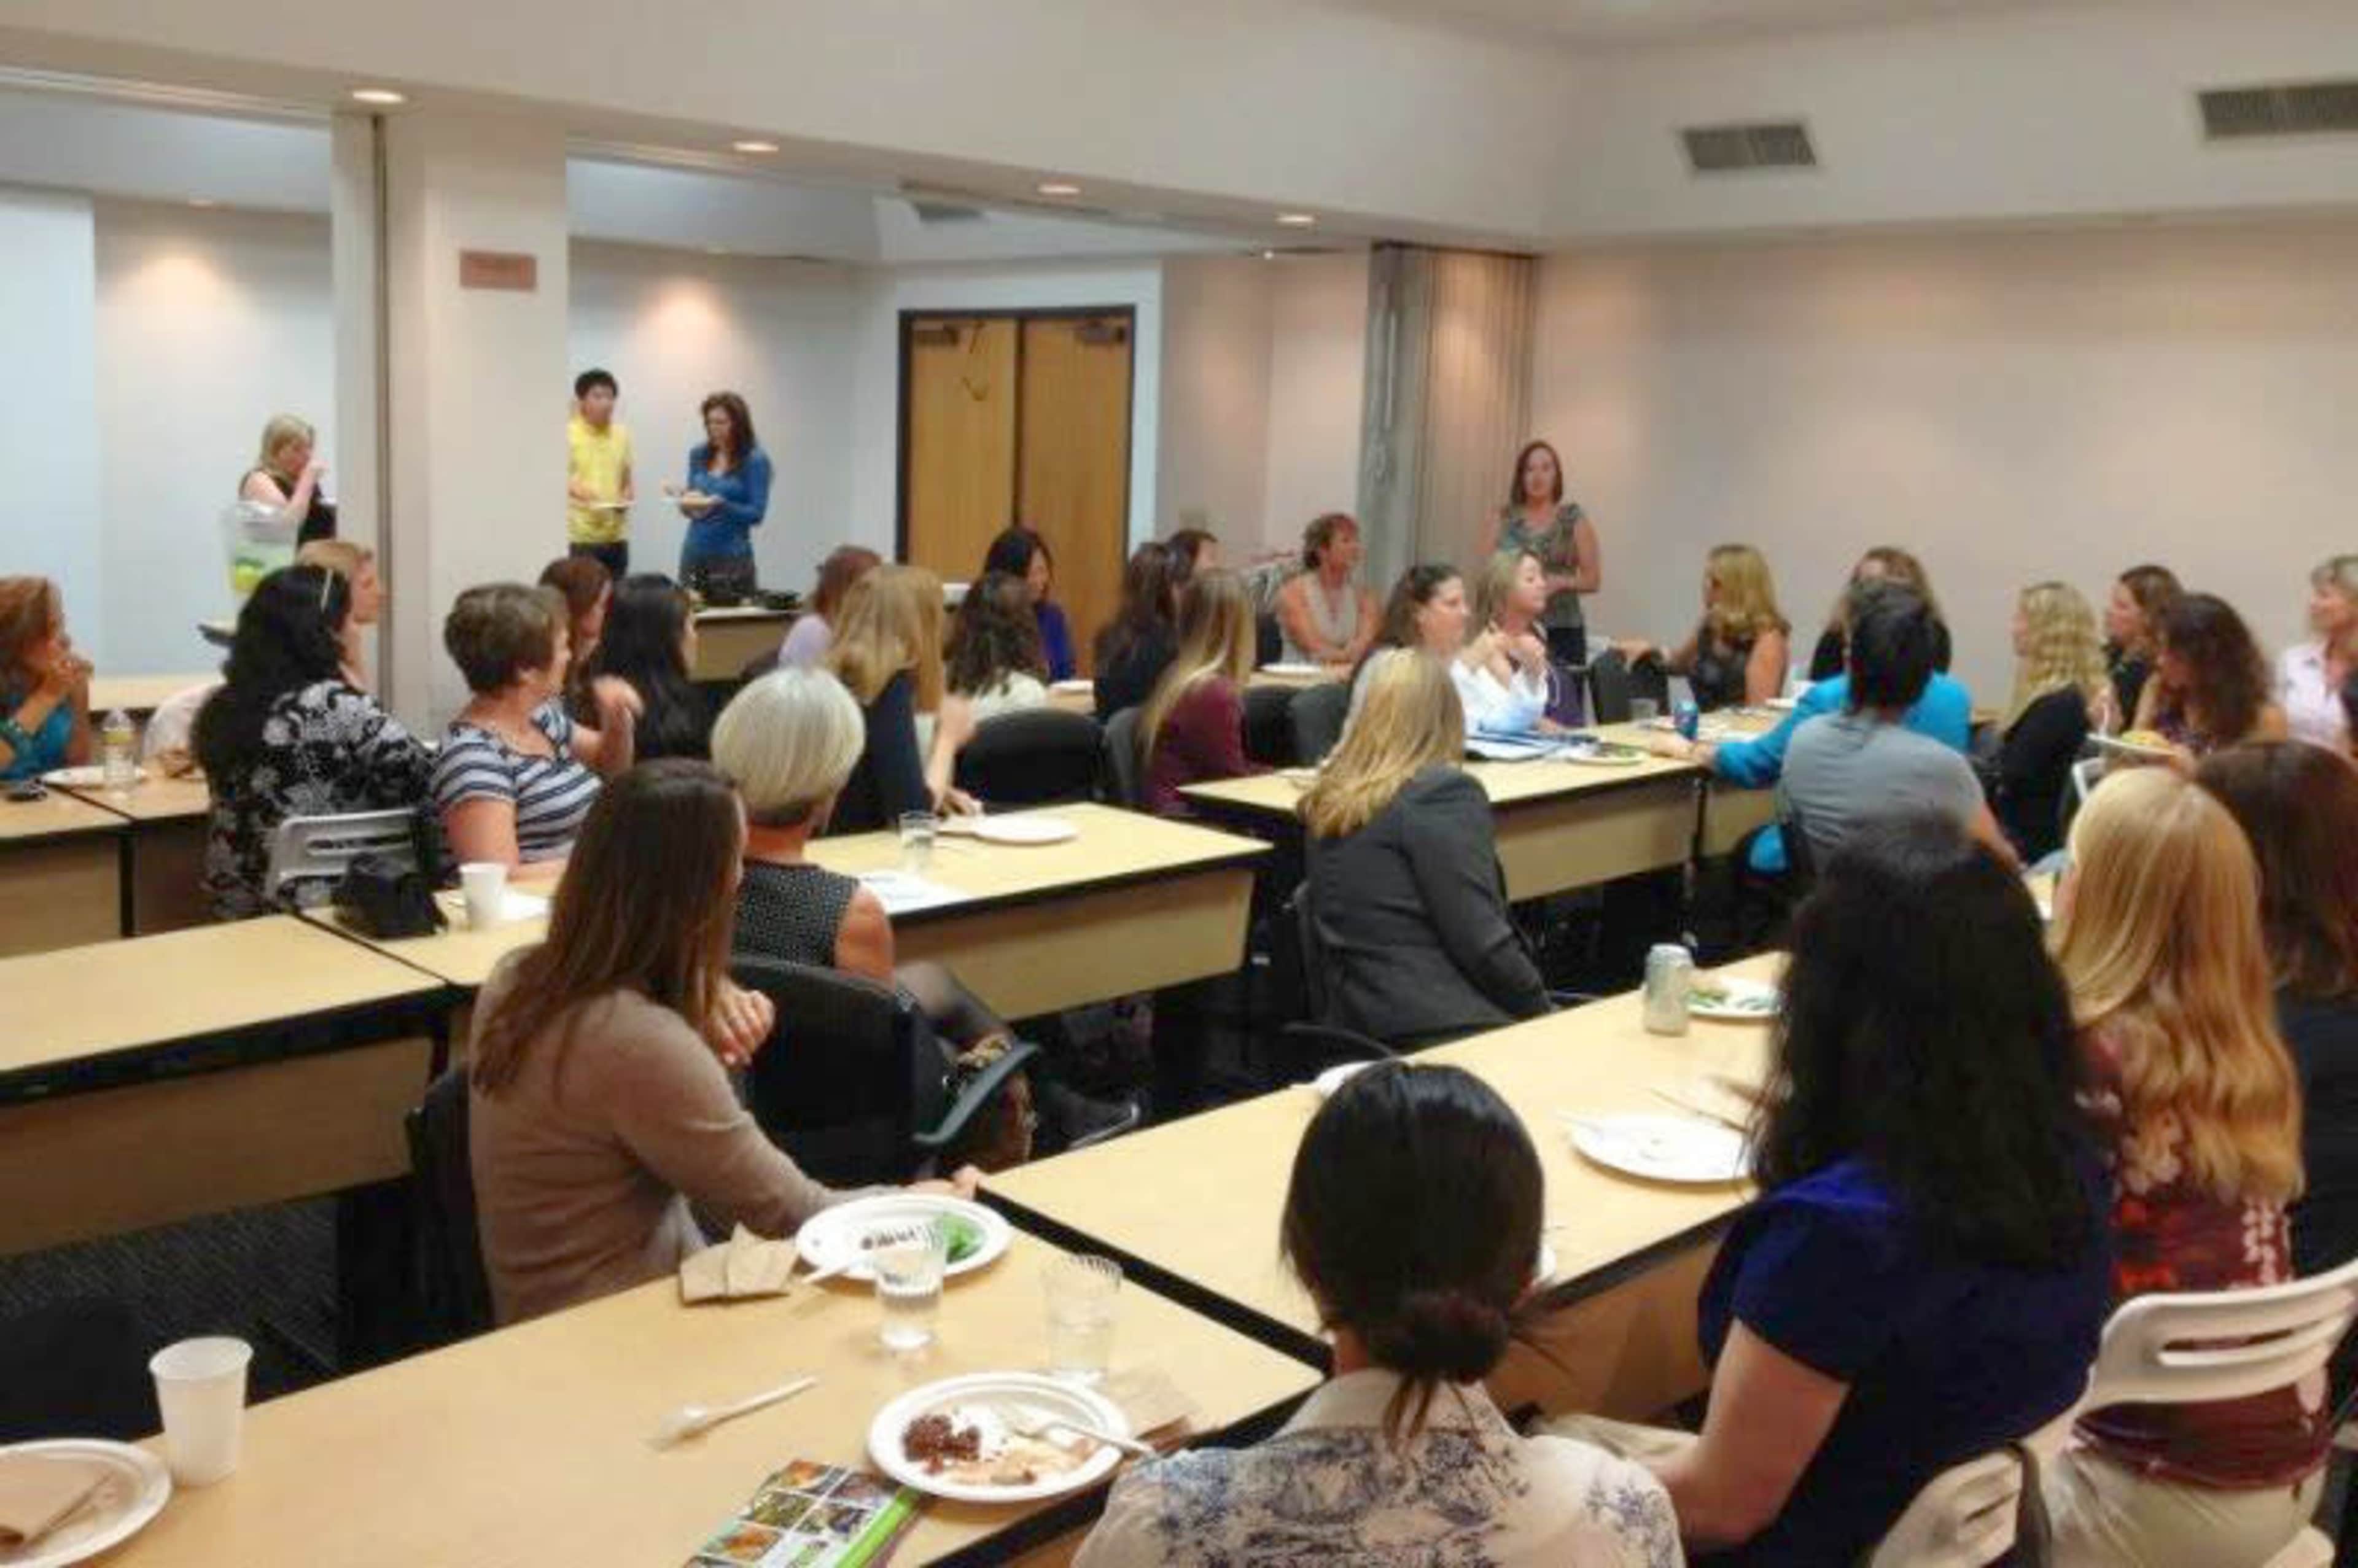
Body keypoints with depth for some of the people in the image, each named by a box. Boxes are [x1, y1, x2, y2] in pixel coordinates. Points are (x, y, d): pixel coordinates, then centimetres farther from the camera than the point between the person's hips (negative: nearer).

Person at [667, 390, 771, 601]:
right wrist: (685, 499, -6)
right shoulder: (698, 455, 9)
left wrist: (719, 504, -22)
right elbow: (690, 509, 16)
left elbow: (756, 514, -9)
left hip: (732, 555, -4)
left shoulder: (755, 461, -5)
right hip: (694, 551, 4)